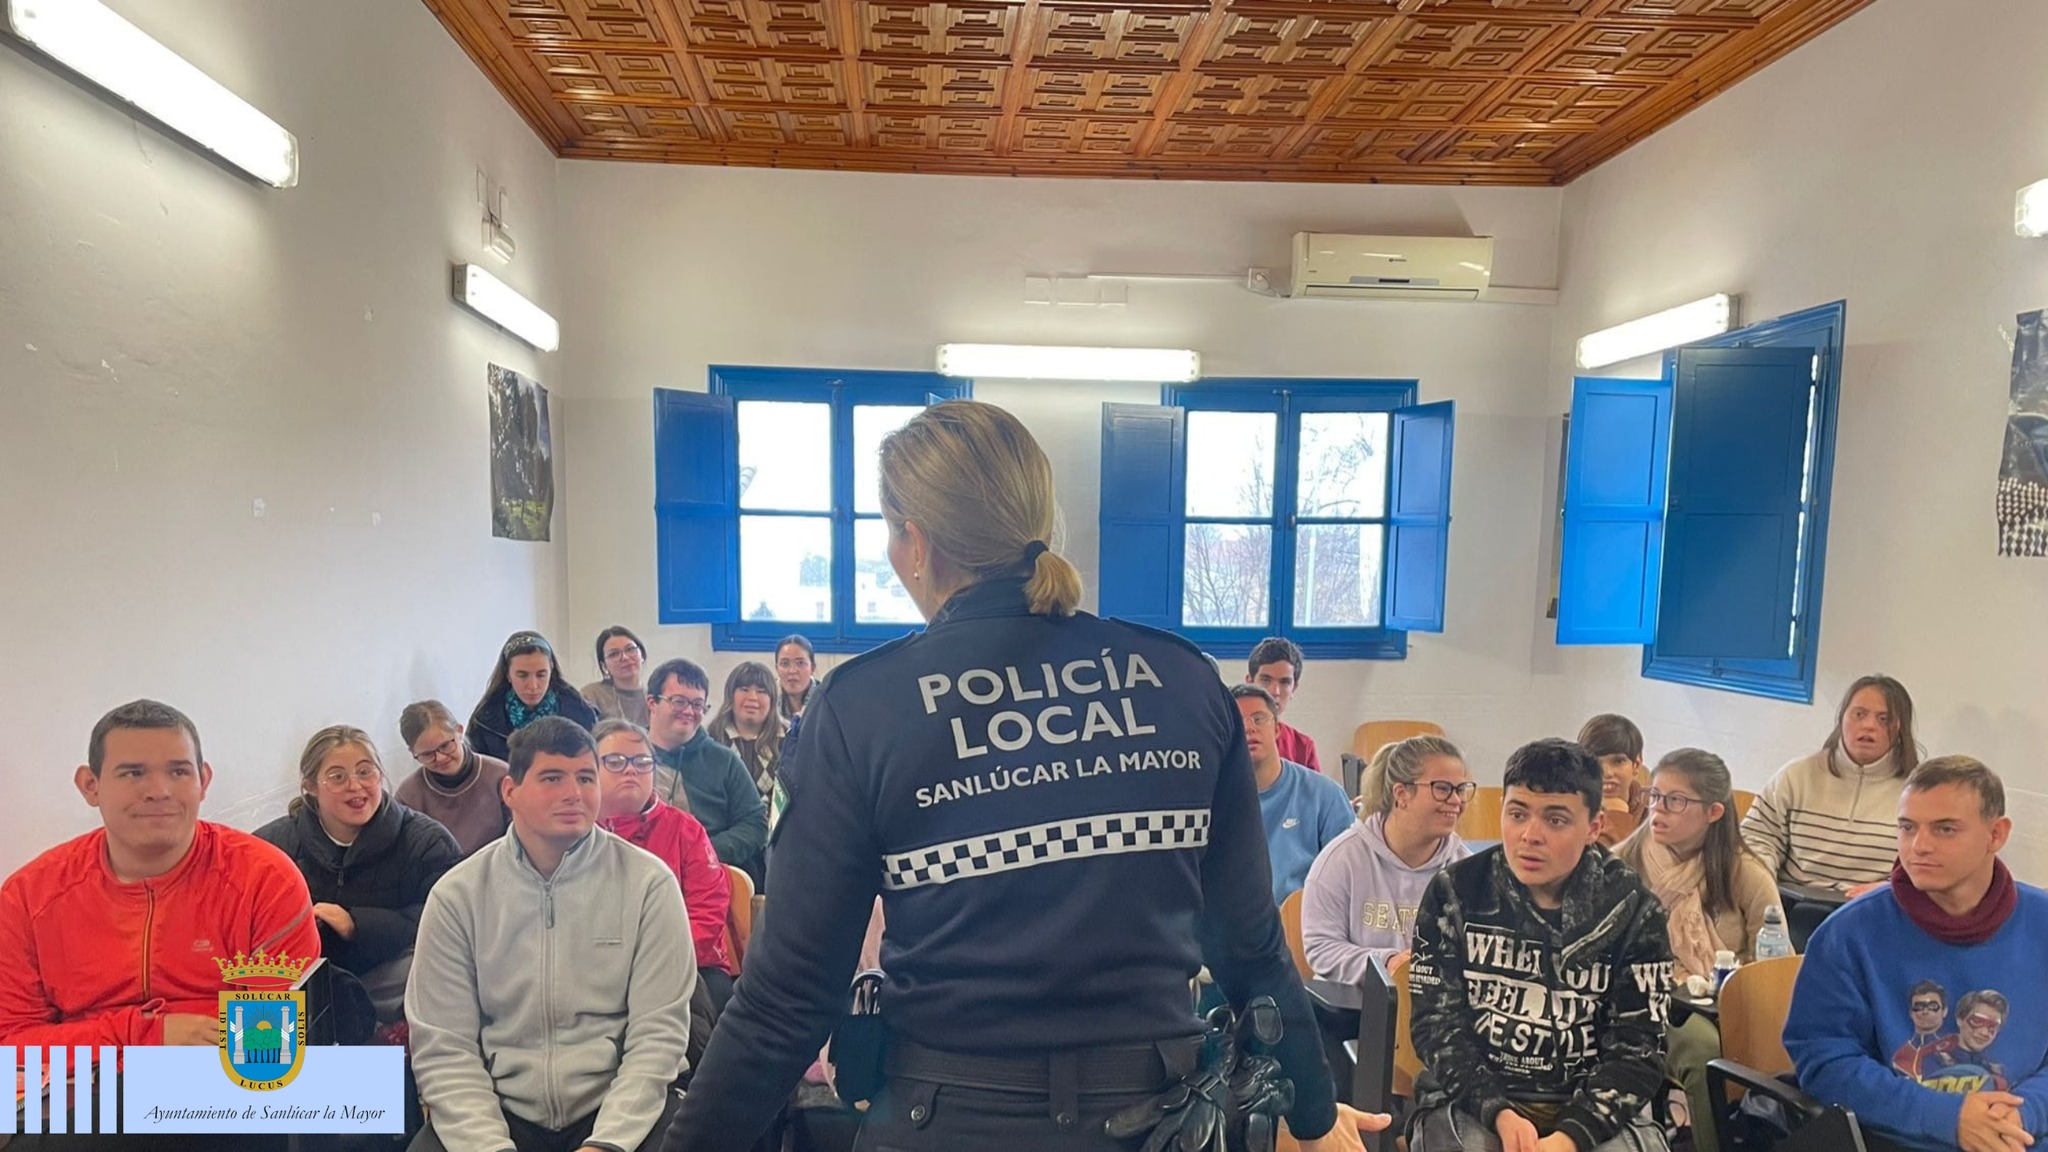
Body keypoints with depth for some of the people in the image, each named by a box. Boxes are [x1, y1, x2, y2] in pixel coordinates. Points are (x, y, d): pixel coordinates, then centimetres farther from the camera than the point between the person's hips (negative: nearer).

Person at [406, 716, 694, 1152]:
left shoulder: (649, 883, -5)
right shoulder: (457, 894, 0)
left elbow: (658, 1033, -6)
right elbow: (443, 1048, -2)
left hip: (618, 1109, -1)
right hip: (497, 1110, 2)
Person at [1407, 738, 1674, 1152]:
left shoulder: (1632, 910, -2)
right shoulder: (1455, 893, -4)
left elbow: (1637, 1049, -3)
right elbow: (1436, 1020, -3)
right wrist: (1499, 1113, -17)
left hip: (1592, 1107, 1)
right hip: (1470, 1098, -1)